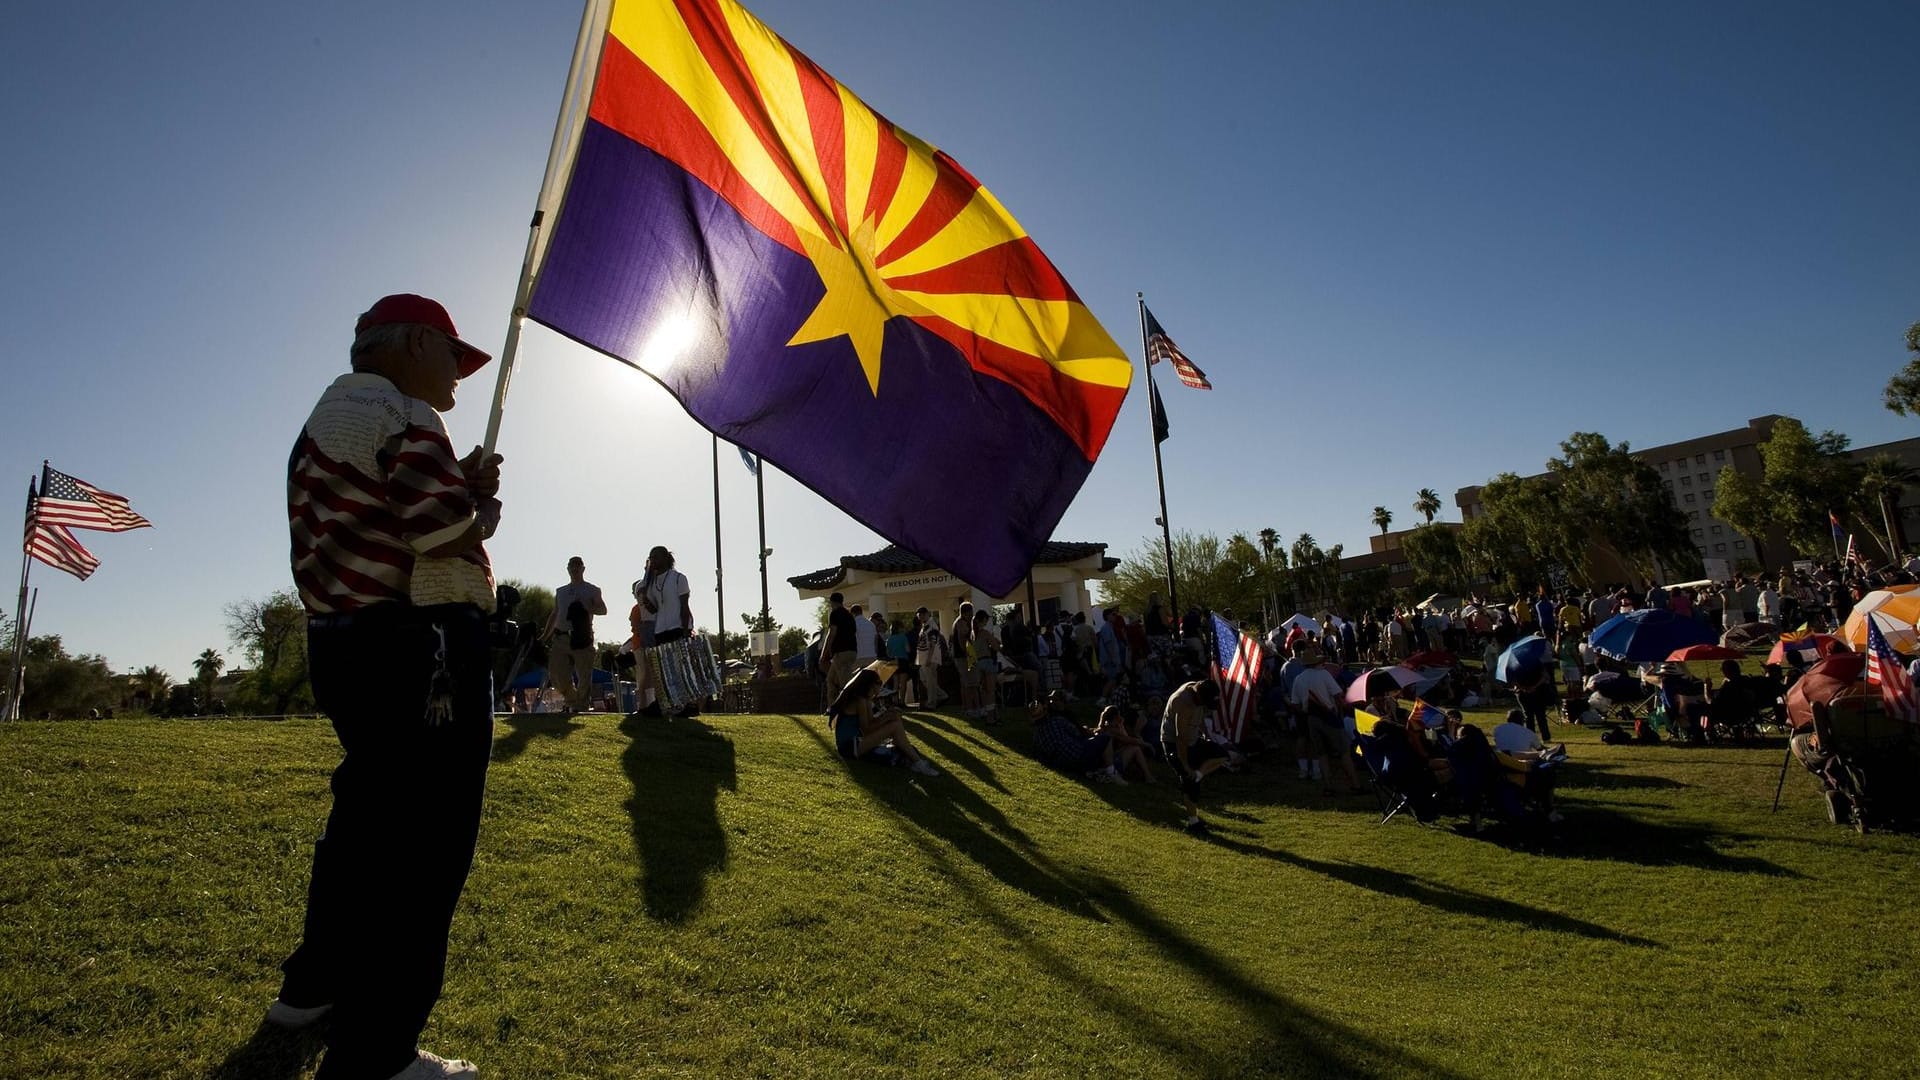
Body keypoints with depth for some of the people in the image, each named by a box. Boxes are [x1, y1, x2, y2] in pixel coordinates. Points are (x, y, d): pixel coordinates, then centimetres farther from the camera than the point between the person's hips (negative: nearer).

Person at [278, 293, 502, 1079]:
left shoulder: (326, 419, 22)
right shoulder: (402, 415, -10)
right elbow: (448, 532, -21)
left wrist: (461, 485, 11)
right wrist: (483, 496, -1)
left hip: (341, 643, 11)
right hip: (417, 648, -11)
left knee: (367, 816, 23)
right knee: (423, 843, -5)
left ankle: (313, 985, 39)